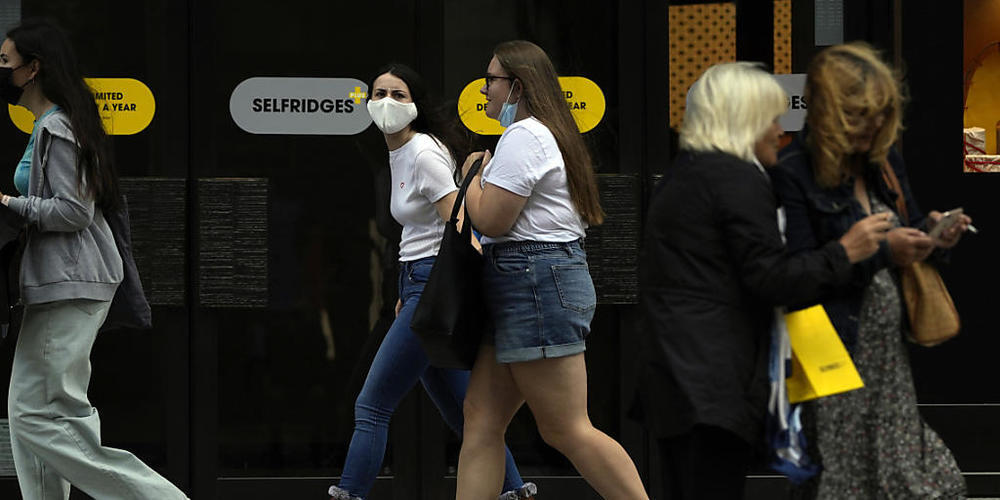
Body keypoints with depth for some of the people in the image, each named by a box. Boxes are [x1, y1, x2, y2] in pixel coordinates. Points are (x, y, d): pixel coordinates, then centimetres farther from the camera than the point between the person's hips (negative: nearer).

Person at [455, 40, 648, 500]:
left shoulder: (523, 136, -12)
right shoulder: (546, 133, 23)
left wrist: (471, 175, 1)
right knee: (481, 418, 7)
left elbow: (491, 220, -16)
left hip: (536, 286, -11)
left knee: (567, 430, -10)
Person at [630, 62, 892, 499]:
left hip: (670, 378, 10)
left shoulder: (681, 175, 21)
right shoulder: (739, 178, -9)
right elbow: (770, 279, -13)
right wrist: (845, 253, -7)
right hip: (714, 378, -10)